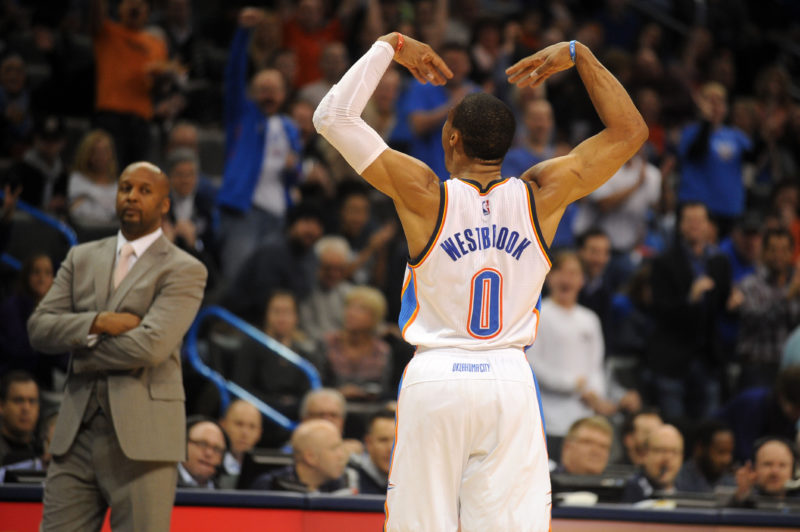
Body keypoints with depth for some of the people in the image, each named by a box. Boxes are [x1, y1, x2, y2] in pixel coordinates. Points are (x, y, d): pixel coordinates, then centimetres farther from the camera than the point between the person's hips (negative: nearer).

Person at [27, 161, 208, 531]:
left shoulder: (184, 271, 0)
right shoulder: (81, 258, 17)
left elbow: (151, 345, -14)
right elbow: (39, 327, 6)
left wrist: (82, 355, -4)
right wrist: (98, 323, -10)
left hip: (142, 438, -5)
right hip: (76, 432, 5)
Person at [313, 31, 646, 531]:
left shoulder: (426, 195, -6)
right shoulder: (540, 197, -1)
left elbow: (333, 116, -3)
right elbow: (630, 131, 7)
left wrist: (389, 47, 5)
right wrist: (578, 56, 11)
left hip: (434, 381, -1)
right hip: (510, 382, 2)